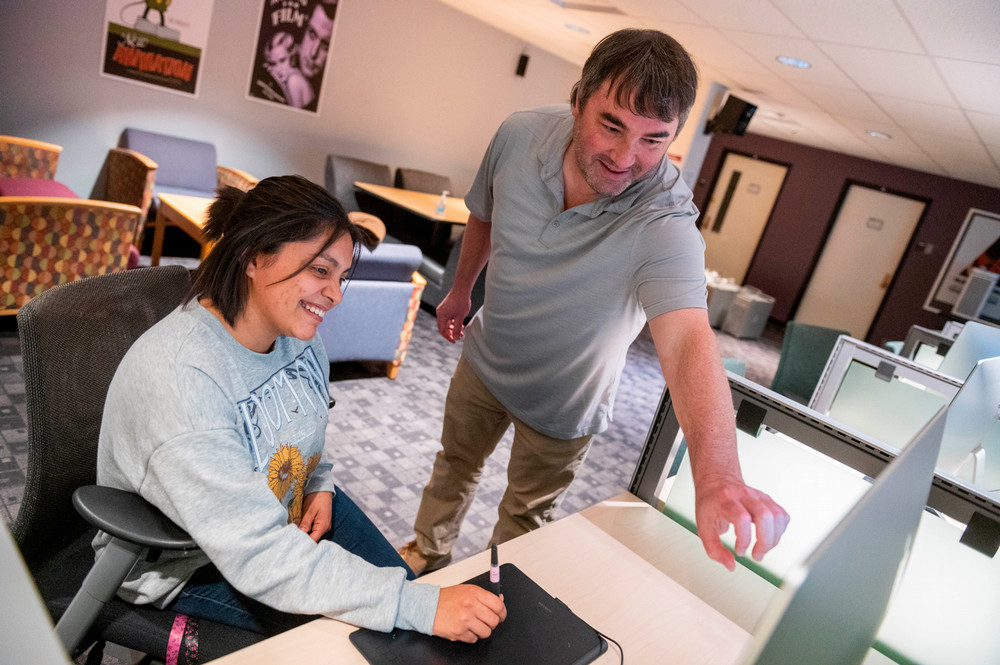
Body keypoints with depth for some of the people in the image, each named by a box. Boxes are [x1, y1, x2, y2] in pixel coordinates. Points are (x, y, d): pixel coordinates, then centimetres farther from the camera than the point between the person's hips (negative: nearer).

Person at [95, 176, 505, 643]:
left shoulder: (298, 332, -11)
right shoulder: (176, 376, -35)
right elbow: (257, 555, -37)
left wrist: (319, 485, -7)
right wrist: (421, 606, -39)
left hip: (294, 505, 7)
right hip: (189, 562, -6)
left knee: (404, 588, 3)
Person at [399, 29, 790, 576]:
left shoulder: (664, 225, -35)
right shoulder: (519, 135, -21)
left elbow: (686, 341, -50)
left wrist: (716, 473, -66)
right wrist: (460, 291, 13)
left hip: (560, 405, -3)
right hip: (484, 359, 4)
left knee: (525, 515, 19)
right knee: (454, 465, 27)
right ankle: (427, 554, 57)